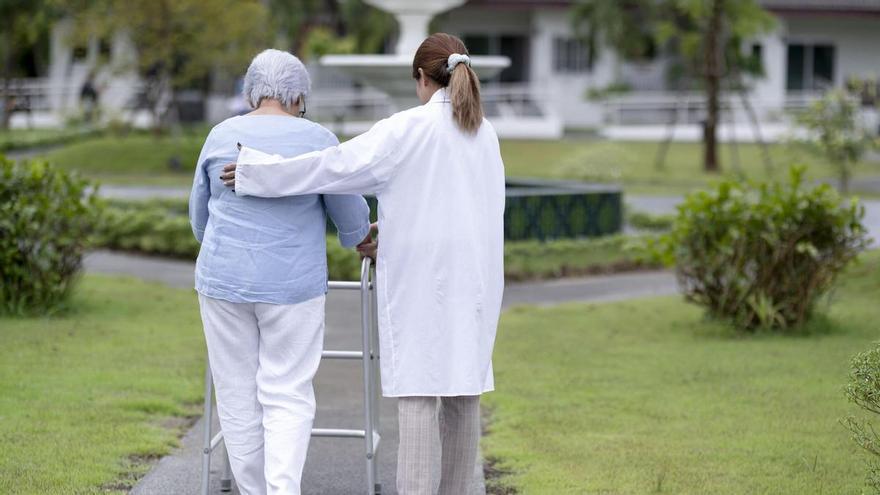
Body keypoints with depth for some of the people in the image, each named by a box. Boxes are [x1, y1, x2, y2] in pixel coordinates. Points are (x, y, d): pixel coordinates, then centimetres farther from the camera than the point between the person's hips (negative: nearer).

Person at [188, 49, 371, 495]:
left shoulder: (221, 136, 3)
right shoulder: (317, 140, -4)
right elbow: (351, 214, 5)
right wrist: (354, 238, 28)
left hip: (224, 282, 2)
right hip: (292, 286, -2)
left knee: (238, 396, 10)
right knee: (287, 398, 2)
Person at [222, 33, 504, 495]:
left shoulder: (409, 129, -9)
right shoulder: (485, 133, 8)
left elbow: (339, 165, -12)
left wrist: (259, 171, -7)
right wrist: (395, 226, 25)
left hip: (421, 281, -5)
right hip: (474, 278, 5)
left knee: (418, 394, -6)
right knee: (463, 393, 10)